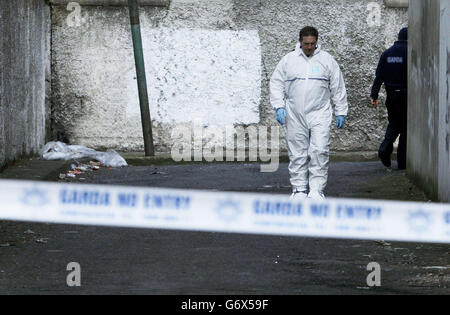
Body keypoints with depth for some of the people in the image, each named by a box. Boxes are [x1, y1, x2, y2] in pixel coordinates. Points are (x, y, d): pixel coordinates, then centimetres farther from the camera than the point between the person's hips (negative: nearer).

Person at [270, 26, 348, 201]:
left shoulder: (327, 60, 4)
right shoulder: (288, 60, 5)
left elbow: (338, 88, 9)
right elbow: (276, 83, 9)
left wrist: (341, 111, 8)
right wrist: (279, 106, -2)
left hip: (320, 114, -1)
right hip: (295, 115, 1)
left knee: (319, 151, -10)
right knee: (297, 154, 4)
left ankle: (316, 189, -5)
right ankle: (299, 188, 12)